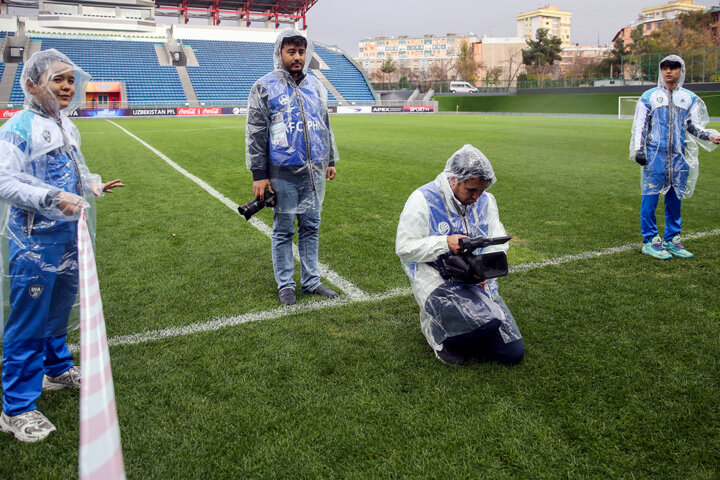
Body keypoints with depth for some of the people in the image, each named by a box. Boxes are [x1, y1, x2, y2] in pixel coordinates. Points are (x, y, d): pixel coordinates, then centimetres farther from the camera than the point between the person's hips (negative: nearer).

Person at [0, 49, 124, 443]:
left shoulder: (65, 125, 10)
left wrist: (92, 185, 5)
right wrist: (54, 198, -33)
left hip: (69, 233, 8)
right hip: (35, 239, -8)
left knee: (60, 307, 22)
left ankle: (58, 369, 43)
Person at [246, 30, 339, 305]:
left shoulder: (315, 86, 12)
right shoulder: (264, 87, -3)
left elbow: (325, 125, 21)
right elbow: (255, 133, -4)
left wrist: (330, 160, 18)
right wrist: (259, 174, -7)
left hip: (313, 171, 5)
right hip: (283, 172, -4)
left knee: (311, 226, 10)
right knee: (283, 229, 4)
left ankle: (311, 280, 22)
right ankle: (285, 284, 17)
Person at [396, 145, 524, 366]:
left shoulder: (485, 201, 8)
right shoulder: (423, 200, -9)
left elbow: (498, 243, 9)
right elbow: (404, 247, -11)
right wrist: (445, 243, -22)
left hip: (477, 280, 6)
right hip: (436, 278, -6)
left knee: (513, 352, 1)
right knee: (486, 322, -32)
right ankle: (436, 330, 0)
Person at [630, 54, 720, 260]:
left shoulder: (689, 98, 14)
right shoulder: (649, 96, 6)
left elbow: (693, 125, 11)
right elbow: (640, 125, 3)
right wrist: (638, 149, -7)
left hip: (678, 155, 3)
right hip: (654, 153, -3)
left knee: (675, 197, 6)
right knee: (651, 195, -6)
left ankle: (672, 240, 14)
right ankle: (650, 241, -1)